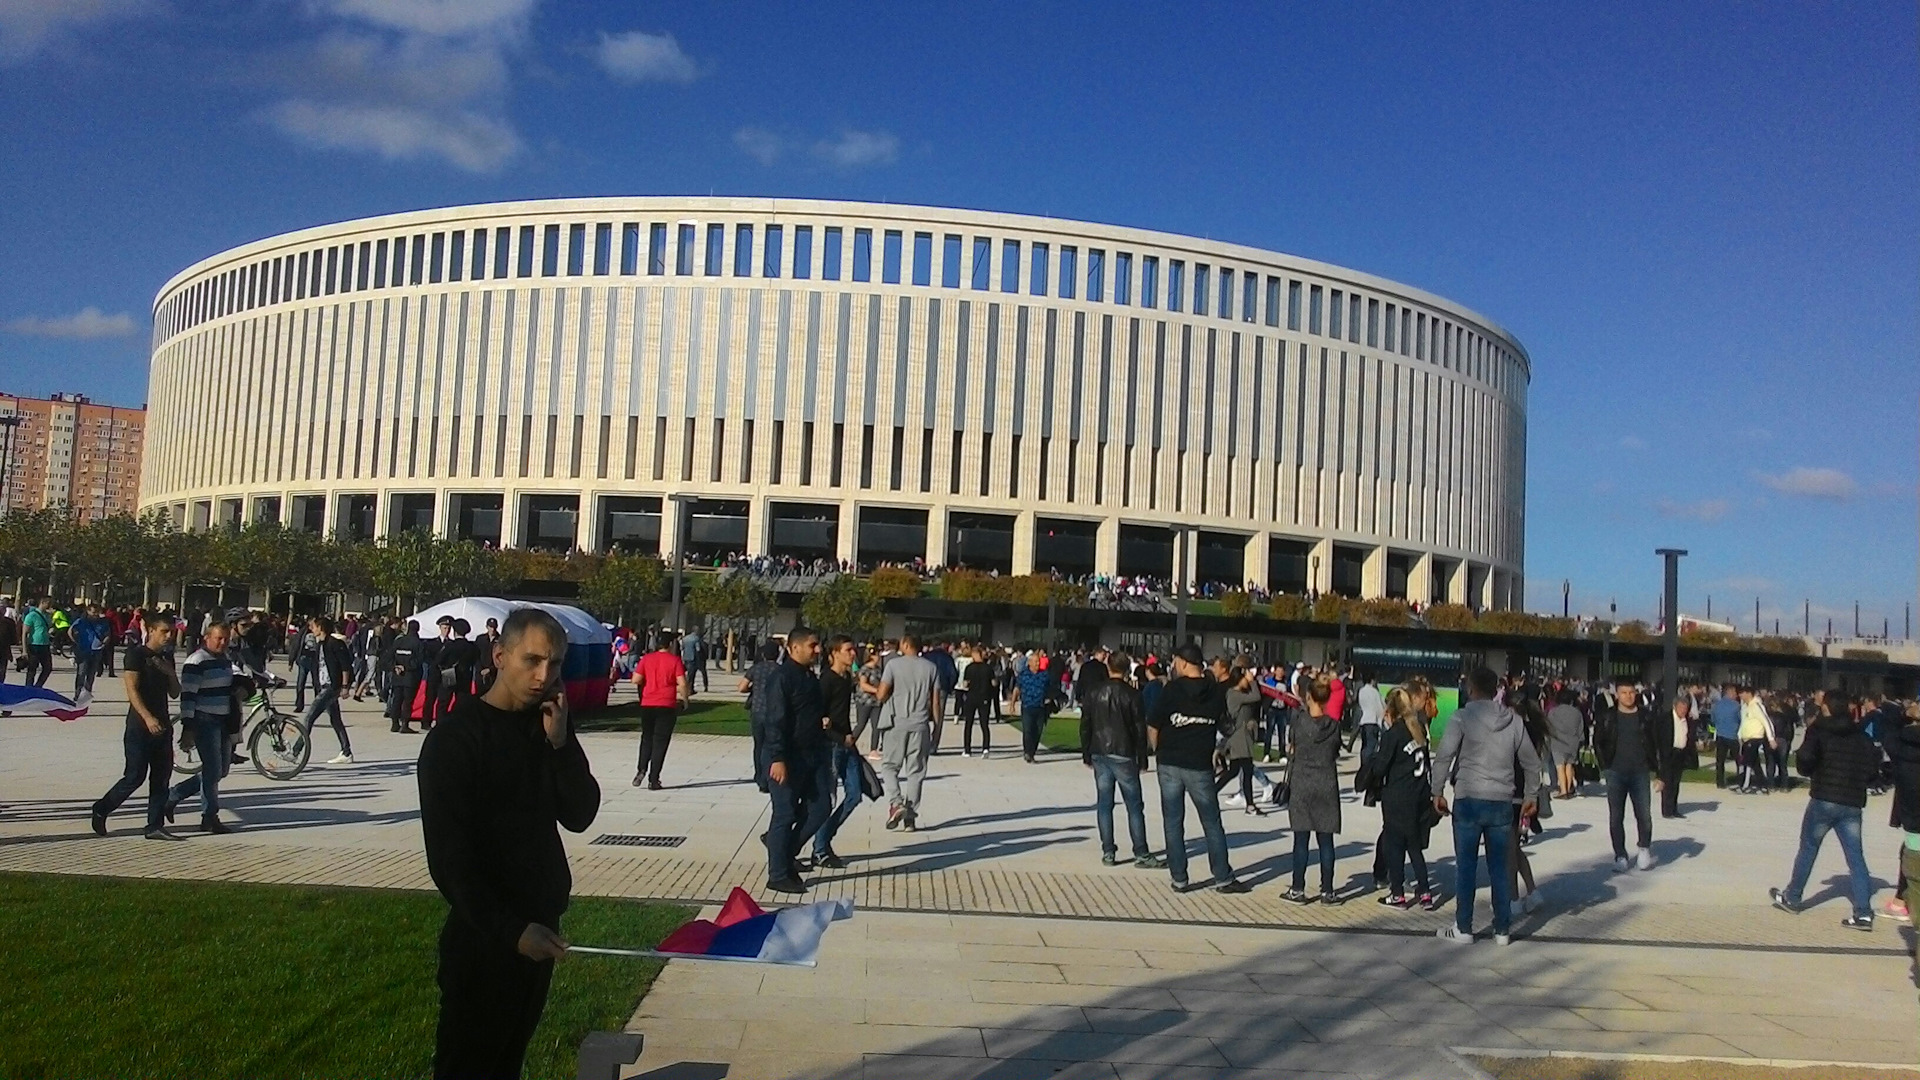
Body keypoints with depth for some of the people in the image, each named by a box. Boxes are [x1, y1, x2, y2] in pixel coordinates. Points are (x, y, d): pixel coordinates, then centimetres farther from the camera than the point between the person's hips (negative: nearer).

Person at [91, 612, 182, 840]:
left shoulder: (167, 657, 14)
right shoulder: (136, 654, -7)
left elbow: (175, 693, 15)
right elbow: (132, 689, -15)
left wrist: (170, 673, -4)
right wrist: (148, 718, -25)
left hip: (162, 725, 7)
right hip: (140, 726, -7)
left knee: (161, 777, 4)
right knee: (135, 776, -6)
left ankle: (155, 826, 7)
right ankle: (101, 810, 15)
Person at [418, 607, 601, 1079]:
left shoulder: (548, 725, 5)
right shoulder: (455, 738, -14)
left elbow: (580, 815, 0)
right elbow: (449, 859, -17)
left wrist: (561, 742, -14)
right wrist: (510, 929, -22)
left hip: (540, 926, 6)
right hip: (483, 935, -6)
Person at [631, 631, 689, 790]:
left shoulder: (646, 659, 4)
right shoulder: (675, 660, -5)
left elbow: (635, 680, 1)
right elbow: (682, 684, -11)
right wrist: (684, 698, 5)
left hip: (647, 705, 3)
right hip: (667, 705, -3)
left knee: (646, 738, 19)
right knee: (660, 742, 3)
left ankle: (641, 770, 1)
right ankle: (653, 780, 1)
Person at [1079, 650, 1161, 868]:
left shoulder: (1093, 691, 2)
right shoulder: (1131, 694, -9)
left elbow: (1085, 724, 5)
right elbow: (1140, 729, -6)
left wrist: (1086, 754, 13)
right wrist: (1142, 758, 2)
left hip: (1099, 754, 4)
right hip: (1123, 755, -4)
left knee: (1104, 804, 7)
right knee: (1134, 806, 2)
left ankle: (1108, 852, 8)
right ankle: (1141, 854, 1)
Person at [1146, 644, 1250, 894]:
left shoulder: (1172, 690, -9)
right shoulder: (1216, 691, -2)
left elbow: (1152, 726, -6)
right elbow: (1221, 725, 9)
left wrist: (1158, 751, 8)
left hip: (1170, 764, -1)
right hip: (1200, 765, 1)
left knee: (1173, 824, 7)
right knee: (1212, 825, 10)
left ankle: (1179, 879, 9)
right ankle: (1223, 878, 13)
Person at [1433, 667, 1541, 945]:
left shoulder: (1462, 717, -6)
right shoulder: (1513, 720, 7)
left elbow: (1444, 757, -12)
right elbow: (1532, 762, 11)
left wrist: (1438, 792, -2)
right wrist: (1531, 796, 20)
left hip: (1469, 801, -4)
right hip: (1502, 803, 4)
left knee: (1466, 867, 4)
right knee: (1499, 869, 10)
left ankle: (1463, 929, 9)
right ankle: (1502, 930, 15)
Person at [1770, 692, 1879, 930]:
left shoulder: (1819, 729, -3)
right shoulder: (1862, 736, 9)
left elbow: (1804, 759, -16)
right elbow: (1873, 771, 5)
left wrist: (1811, 772, 4)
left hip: (1824, 799, -3)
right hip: (1853, 804, 3)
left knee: (1808, 848, 11)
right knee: (1855, 856, 3)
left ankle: (1791, 898, 21)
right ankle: (1863, 913, -4)